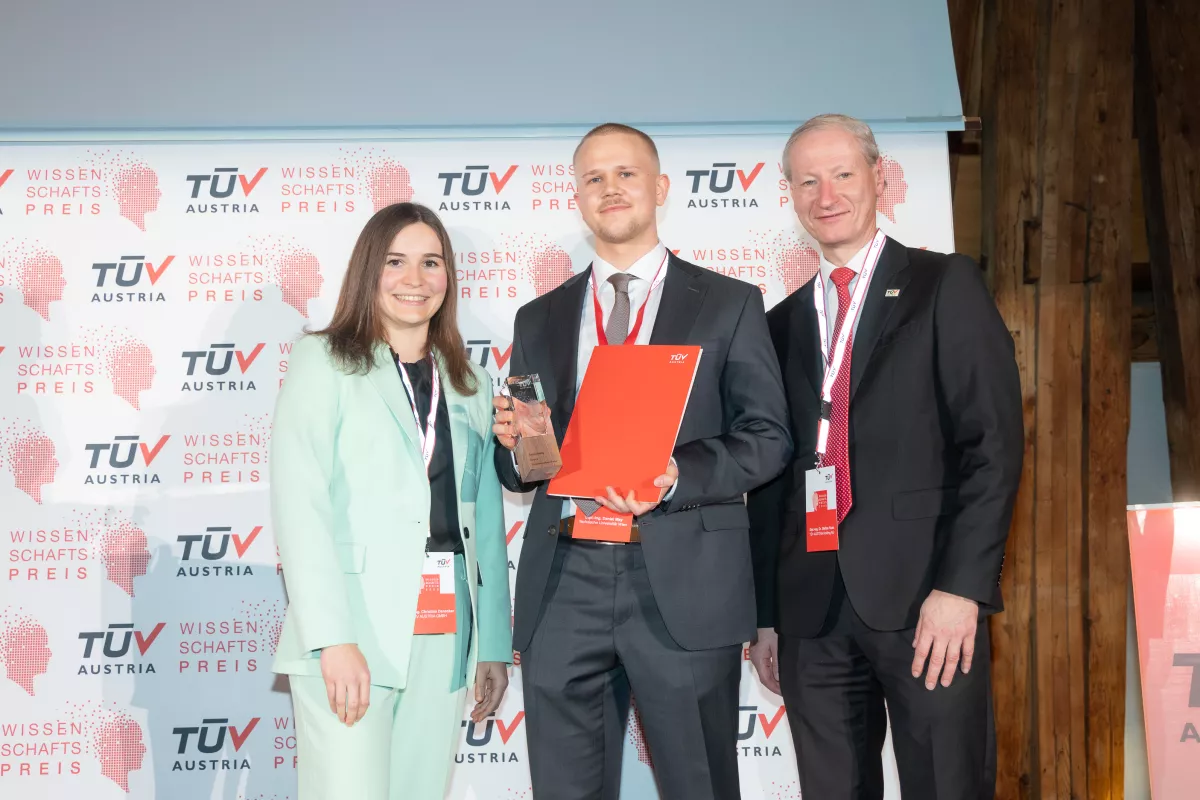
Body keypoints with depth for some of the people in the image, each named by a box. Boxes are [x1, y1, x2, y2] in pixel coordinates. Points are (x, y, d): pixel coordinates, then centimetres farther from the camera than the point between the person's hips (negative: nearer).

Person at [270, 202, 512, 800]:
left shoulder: (469, 384, 16)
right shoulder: (324, 360, 1)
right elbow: (299, 504, -8)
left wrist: (494, 643, 11)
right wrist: (333, 637, -17)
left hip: (444, 635, 4)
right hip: (352, 632, -4)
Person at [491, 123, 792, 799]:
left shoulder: (729, 305, 7)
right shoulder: (539, 320, 17)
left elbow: (769, 437, 1)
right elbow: (517, 470, 18)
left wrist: (679, 476, -16)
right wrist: (515, 444, -6)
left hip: (684, 585, -2)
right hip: (564, 584, 3)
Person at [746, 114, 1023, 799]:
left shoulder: (946, 287, 3)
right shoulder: (783, 323, 17)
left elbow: (994, 441, -5)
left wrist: (962, 586, -14)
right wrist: (766, 613, 11)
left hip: (924, 593, -4)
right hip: (810, 608, 4)